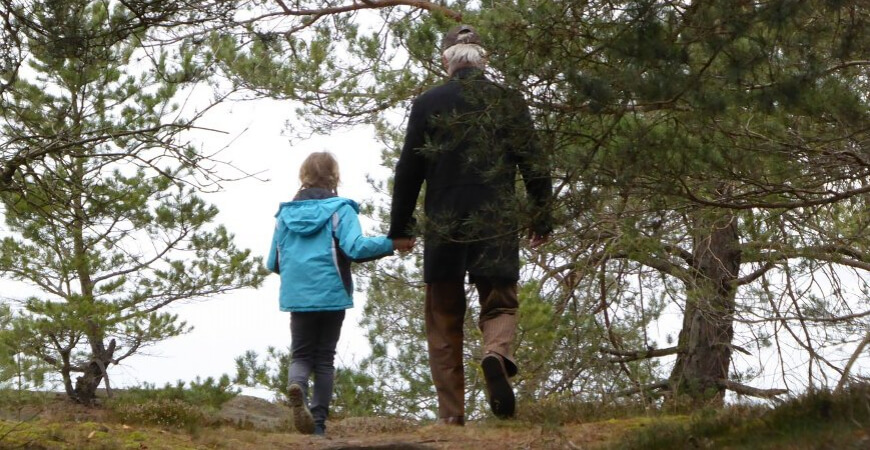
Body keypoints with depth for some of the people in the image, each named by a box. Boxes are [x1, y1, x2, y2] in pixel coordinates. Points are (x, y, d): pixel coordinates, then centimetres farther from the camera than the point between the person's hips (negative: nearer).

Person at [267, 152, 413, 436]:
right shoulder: (340, 209, -5)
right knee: (325, 359, 10)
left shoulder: (285, 213, 7)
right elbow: (355, 247, -20)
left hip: (297, 296, 2)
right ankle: (318, 422, 4)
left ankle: (297, 385, -23)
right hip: (331, 294, -2)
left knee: (301, 355, 11)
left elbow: (273, 263, 10)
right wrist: (393, 243, -12)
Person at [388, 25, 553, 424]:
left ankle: (451, 413, 6)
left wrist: (399, 227, 10)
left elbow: (409, 170, 1)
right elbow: (534, 164, 3)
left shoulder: (427, 104, 0)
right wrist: (542, 219, 14)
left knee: (444, 321, 9)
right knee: (499, 304, 12)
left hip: (443, 226, 0)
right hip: (497, 225, 0)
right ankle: (497, 353, -22)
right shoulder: (509, 102, 2)